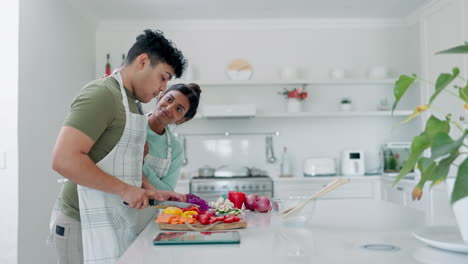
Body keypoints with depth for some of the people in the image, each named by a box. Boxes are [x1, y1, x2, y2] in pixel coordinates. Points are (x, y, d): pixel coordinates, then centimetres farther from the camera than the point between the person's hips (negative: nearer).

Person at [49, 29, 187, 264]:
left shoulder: (132, 104, 14)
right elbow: (64, 160, -24)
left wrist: (151, 191, 9)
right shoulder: (102, 94, -14)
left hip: (117, 223, 9)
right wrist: (123, 189, -19)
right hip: (86, 225, -9)